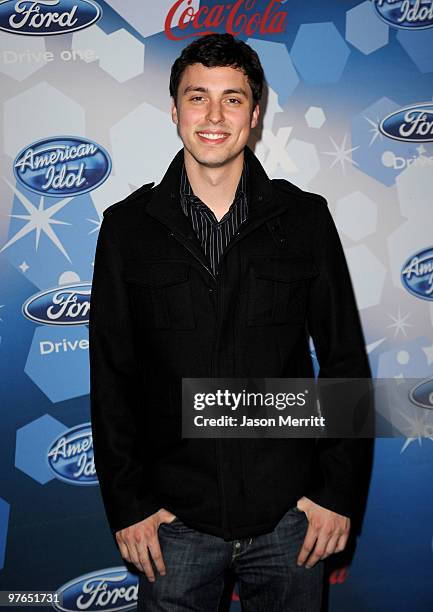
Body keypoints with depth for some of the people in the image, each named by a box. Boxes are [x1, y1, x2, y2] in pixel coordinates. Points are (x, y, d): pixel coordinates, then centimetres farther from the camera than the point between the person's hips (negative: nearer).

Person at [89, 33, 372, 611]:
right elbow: (111, 375, -1)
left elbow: (345, 361, 0)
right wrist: (125, 503, -1)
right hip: (175, 518, 0)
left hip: (289, 513, 1)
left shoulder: (304, 218, -3)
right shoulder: (128, 227, -3)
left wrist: (338, 490, -2)